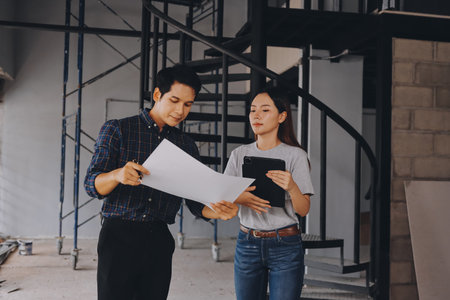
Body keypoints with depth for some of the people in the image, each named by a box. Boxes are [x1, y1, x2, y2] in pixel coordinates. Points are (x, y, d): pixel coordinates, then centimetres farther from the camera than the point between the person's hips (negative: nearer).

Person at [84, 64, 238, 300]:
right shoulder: (117, 130, 0)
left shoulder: (186, 145, 10)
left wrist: (218, 211, -15)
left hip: (160, 241, 3)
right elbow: (92, 185, -8)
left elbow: (196, 203, 8)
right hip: (119, 236, -3)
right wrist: (117, 175, -30)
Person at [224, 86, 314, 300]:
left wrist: (291, 187, -26)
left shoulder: (295, 155, -3)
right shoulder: (240, 154, 7)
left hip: (285, 246, -3)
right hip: (247, 244, 3)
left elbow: (304, 210, -6)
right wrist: (238, 198, -21)